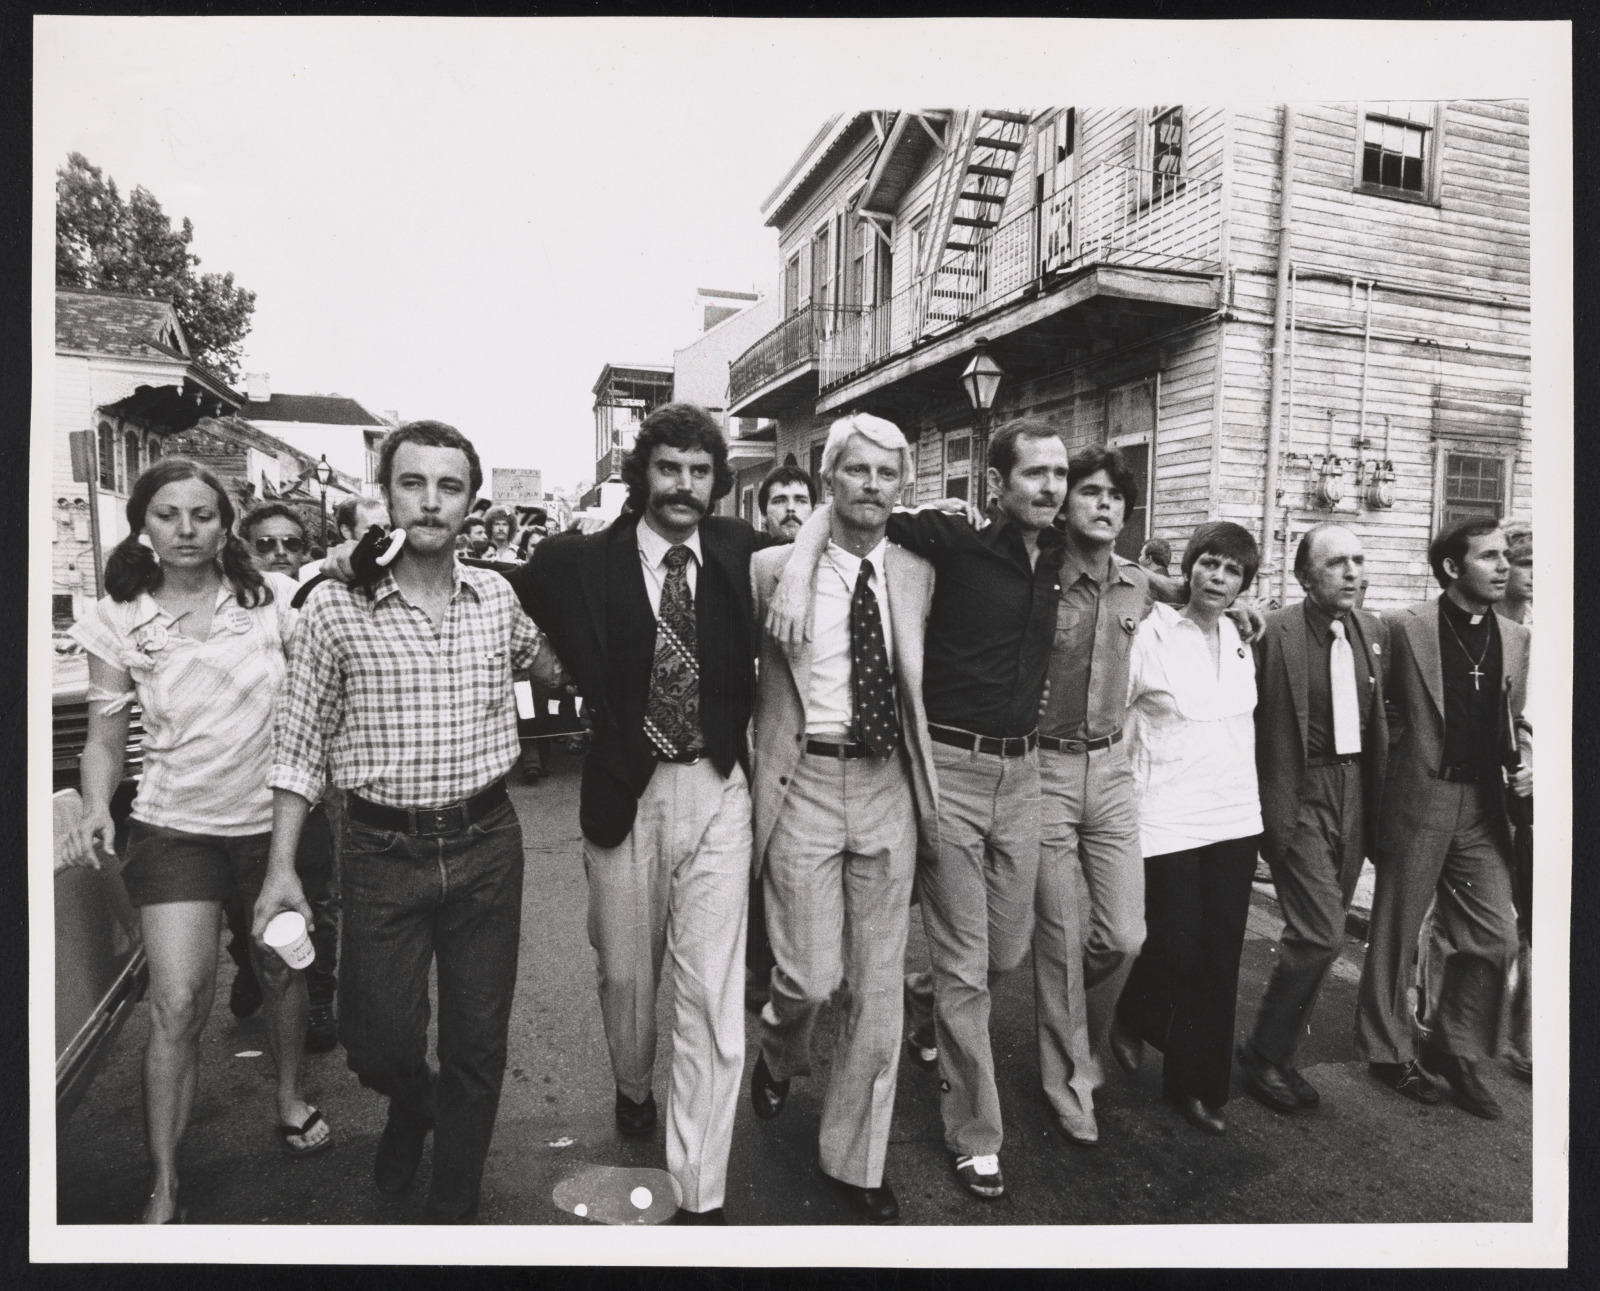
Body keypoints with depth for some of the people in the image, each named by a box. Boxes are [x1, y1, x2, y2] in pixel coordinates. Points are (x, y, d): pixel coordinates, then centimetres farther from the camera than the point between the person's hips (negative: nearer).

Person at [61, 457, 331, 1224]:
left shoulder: (272, 599, -6)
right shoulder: (118, 622, -2)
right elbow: (104, 737, 3)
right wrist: (96, 809, -12)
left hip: (275, 820, 0)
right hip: (175, 828, 0)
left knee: (281, 970, 16)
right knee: (177, 1004, -3)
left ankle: (291, 1099, 42)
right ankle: (164, 1190, 13)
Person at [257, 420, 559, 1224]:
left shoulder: (499, 598, 0)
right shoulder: (336, 606, -6)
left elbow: (559, 666, 19)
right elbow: (300, 743, -1)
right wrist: (282, 868, -2)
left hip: (486, 844, 2)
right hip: (382, 851, -1)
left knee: (478, 1043, 12)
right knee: (377, 1039, 7)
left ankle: (454, 1207, 36)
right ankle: (412, 1106, 46)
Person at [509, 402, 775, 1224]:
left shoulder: (741, 554, -1)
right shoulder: (584, 561, -5)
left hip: (717, 791, 0)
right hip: (625, 790, 1)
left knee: (711, 991, 0)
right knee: (625, 970, 19)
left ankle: (700, 1195, 13)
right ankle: (633, 1087, 52)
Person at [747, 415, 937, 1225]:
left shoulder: (918, 576, 7)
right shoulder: (772, 570, -4)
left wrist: (924, 780, 11)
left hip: (888, 785, 3)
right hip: (805, 782, -3)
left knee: (879, 985, 8)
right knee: (811, 973, -3)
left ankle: (855, 1162, 28)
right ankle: (778, 1059, 35)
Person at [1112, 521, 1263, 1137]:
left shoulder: (1240, 640, 9)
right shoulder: (1150, 634, -9)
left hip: (1235, 818, 5)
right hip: (1167, 820, -5)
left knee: (1220, 959, 8)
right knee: (1173, 950, -2)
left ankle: (1199, 1086, 25)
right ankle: (1133, 1019, 32)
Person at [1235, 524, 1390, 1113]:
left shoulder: (1374, 631, 7)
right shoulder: (1274, 631, -14)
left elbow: (1378, 720, 13)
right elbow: (1253, 725, -13)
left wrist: (1378, 801, 11)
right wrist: (1269, 814, -13)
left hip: (1354, 794, 7)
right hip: (1299, 796, -6)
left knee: (1317, 936, 13)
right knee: (1321, 935, -9)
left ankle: (1279, 1050, 30)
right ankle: (1264, 1052, 13)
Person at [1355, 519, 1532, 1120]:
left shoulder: (1515, 637, 9)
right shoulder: (1405, 627, -9)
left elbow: (1515, 716, 17)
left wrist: (1522, 756, -1)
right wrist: (1406, 750, -6)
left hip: (1484, 805, 5)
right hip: (1418, 800, -5)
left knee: (1496, 937, 6)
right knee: (1396, 935, 7)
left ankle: (1454, 1051, 27)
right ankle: (1389, 1051, 25)